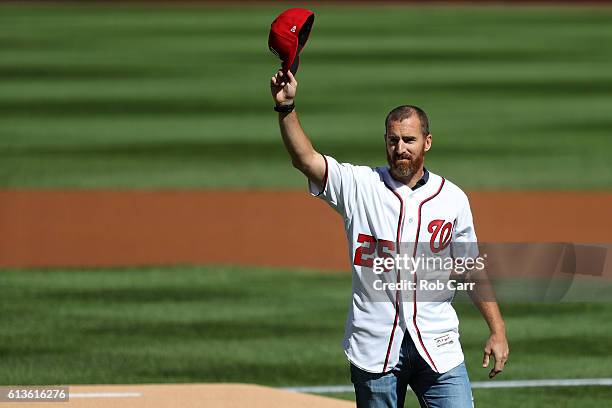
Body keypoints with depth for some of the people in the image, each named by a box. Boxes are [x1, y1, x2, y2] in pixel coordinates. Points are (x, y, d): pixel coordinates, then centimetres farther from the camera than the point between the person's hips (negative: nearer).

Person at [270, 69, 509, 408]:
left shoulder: (452, 198, 6)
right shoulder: (359, 186, 1)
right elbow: (305, 159, -13)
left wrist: (497, 330, 6)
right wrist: (286, 107, -28)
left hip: (436, 344, 1)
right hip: (374, 347, 0)